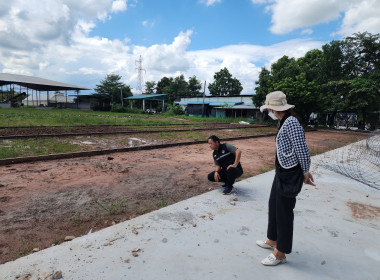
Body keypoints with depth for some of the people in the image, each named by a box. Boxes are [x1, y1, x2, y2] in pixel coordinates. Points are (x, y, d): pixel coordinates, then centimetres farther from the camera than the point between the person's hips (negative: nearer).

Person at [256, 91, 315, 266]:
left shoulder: (291, 122, -22)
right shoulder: (283, 122, 9)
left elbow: (302, 149, -20)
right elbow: (285, 148, 10)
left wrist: (305, 172, -8)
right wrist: (304, 171, 12)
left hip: (290, 175, -10)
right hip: (282, 172, 10)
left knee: (284, 211, 4)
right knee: (274, 205, 22)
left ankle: (280, 253, 24)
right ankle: (273, 240, 43)